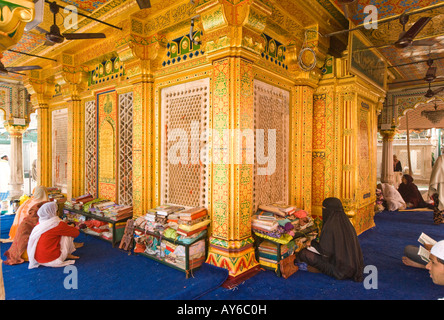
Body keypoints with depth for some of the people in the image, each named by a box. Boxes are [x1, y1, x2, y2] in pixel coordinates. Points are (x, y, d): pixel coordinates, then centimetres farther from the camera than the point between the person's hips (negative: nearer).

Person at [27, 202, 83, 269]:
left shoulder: (39, 223, 1)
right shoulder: (58, 225, -19)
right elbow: (76, 232, -5)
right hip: (51, 260, -7)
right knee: (68, 234, 1)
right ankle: (67, 254, 14)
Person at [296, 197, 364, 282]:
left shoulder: (330, 226, -22)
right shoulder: (346, 223, 1)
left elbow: (324, 251, -19)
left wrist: (313, 243, 0)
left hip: (339, 269, -8)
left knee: (303, 253, -9)